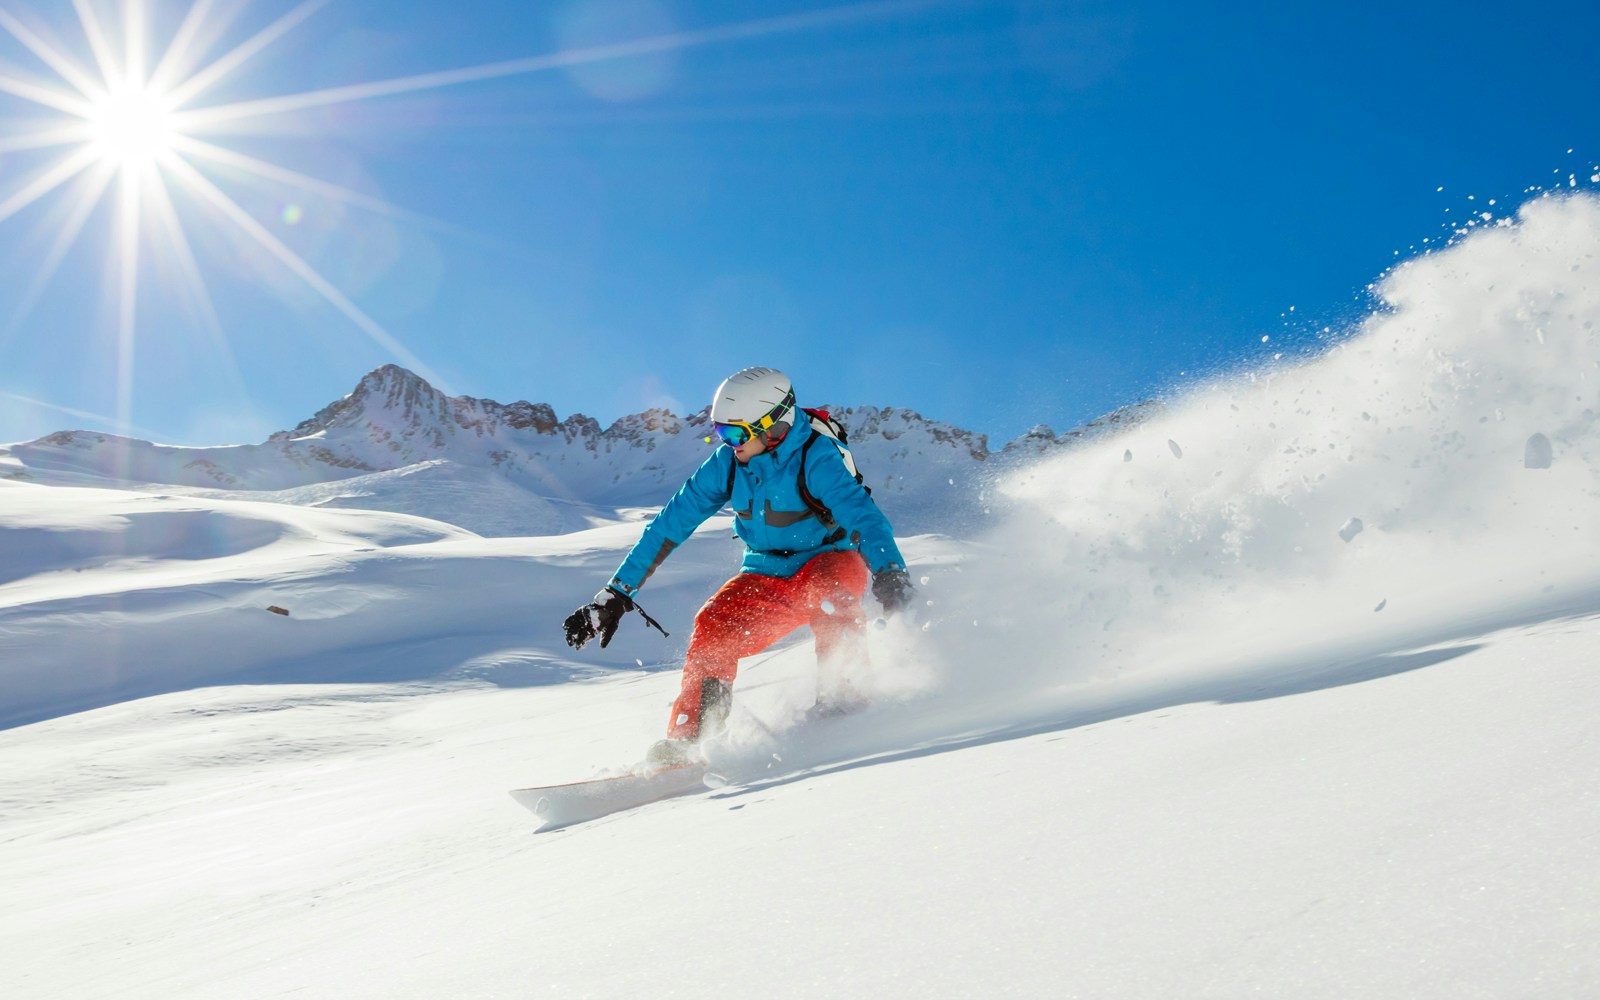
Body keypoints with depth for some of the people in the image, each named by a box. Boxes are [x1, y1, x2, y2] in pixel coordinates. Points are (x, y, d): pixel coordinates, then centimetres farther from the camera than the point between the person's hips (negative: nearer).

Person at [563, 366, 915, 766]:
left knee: (825, 585, -38)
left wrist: (890, 574, -55)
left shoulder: (815, 458, -22)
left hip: (830, 564, -4)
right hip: (767, 579, 4)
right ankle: (684, 741, -13)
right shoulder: (726, 463, -8)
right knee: (712, 628, -20)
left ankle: (842, 689, -22)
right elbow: (672, 522, -4)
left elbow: (863, 515, -36)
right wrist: (617, 592, -6)